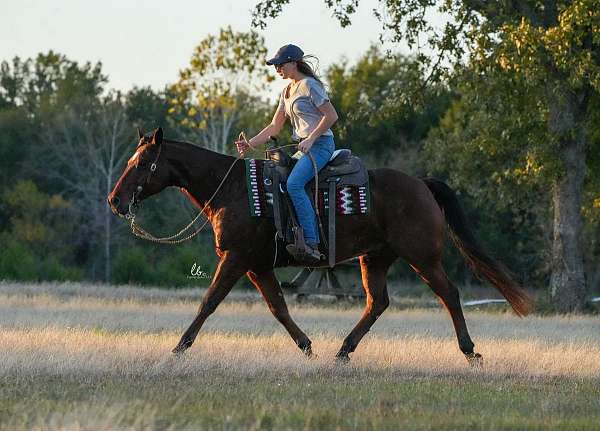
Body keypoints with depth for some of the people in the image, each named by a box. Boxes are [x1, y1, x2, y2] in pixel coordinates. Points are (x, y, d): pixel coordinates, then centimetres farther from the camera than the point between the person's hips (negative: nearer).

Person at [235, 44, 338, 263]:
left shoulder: (309, 85, -8)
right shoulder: (286, 92, 19)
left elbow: (331, 115, -13)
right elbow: (275, 127, 21)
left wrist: (311, 139, -18)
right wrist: (250, 144, 9)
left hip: (320, 144, -10)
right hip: (299, 146, 10)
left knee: (294, 183, -30)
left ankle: (312, 244, -36)